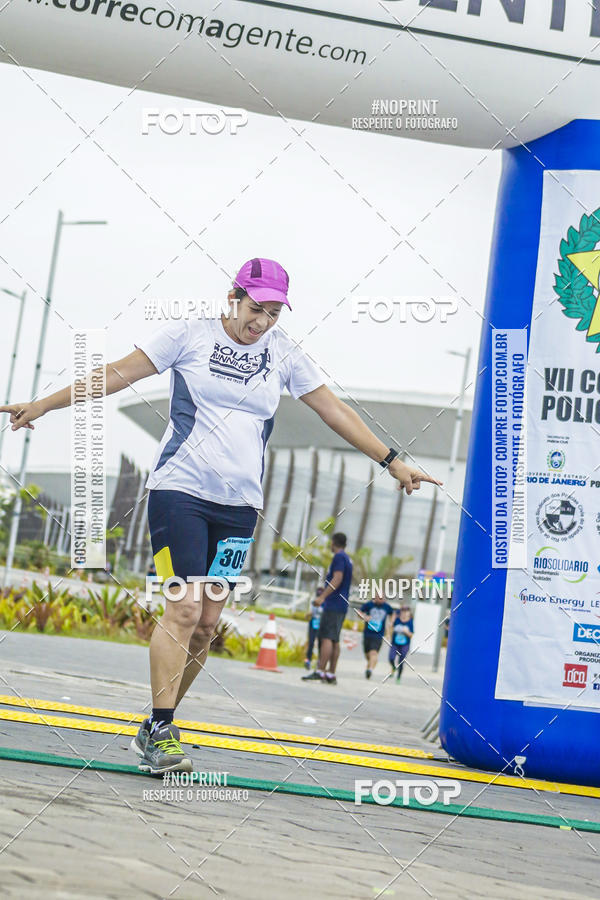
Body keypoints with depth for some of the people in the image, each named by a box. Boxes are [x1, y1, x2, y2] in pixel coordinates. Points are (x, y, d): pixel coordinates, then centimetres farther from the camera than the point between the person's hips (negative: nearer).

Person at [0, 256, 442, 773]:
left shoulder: (283, 353, 9)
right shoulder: (190, 335, -1)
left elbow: (334, 409, 13)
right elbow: (118, 374, 1)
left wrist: (391, 460, 11)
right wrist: (44, 405, -3)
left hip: (239, 504, 4)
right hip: (180, 489, -4)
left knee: (208, 622, 2)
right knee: (184, 608, -15)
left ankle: (158, 726, 14)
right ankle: (159, 731, -12)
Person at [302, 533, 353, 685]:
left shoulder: (339, 557, -8)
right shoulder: (348, 559, 20)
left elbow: (337, 579, -19)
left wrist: (323, 597, -24)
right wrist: (325, 593, 34)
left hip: (333, 605, -9)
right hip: (342, 606, 9)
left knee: (326, 637, -13)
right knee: (334, 640, 8)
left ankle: (320, 671, -19)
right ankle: (331, 674, 6)